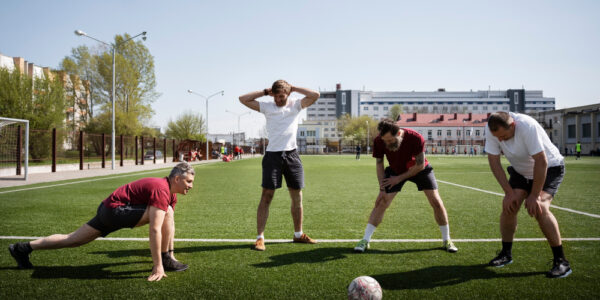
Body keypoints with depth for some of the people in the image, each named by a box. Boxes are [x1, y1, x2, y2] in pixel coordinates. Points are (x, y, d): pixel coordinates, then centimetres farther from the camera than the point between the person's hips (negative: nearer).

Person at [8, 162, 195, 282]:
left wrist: (170, 251, 24)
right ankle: (165, 261, -12)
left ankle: (23, 248, 29)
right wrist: (158, 266, -29)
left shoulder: (171, 193, 9)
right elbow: (155, 230, -30)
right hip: (115, 210, -10)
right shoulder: (161, 190, -23)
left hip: (108, 210, 10)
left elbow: (170, 225, 20)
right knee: (166, 212, -20)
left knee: (73, 240, 19)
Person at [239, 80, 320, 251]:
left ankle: (298, 234, 24)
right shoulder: (267, 107, 6)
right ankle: (260, 237, -2)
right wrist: (265, 92, 4)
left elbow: (315, 95, -3)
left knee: (297, 197, 9)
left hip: (292, 155, 2)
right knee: (266, 196, -5)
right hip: (273, 155, -2)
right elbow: (243, 99, 3)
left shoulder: (296, 105, 8)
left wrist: (293, 88, 2)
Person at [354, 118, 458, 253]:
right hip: (395, 170, 1)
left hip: (419, 169, -1)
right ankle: (365, 240, -2)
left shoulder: (416, 138, -34)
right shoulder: (379, 141, -27)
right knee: (381, 203, -10)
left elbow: (420, 165, -23)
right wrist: (382, 189, -19)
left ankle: (446, 240, 15)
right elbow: (379, 164, -13)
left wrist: (399, 178, -23)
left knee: (437, 202, -5)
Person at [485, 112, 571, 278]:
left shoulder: (527, 126, -36)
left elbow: (541, 162, -32)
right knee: (508, 206, -9)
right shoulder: (491, 129, -20)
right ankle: (506, 254, 10)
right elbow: (494, 162, -14)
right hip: (520, 170, 5)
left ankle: (561, 261, -11)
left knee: (539, 208, -23)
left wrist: (534, 196, -27)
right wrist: (509, 192, -17)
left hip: (550, 168, -5)